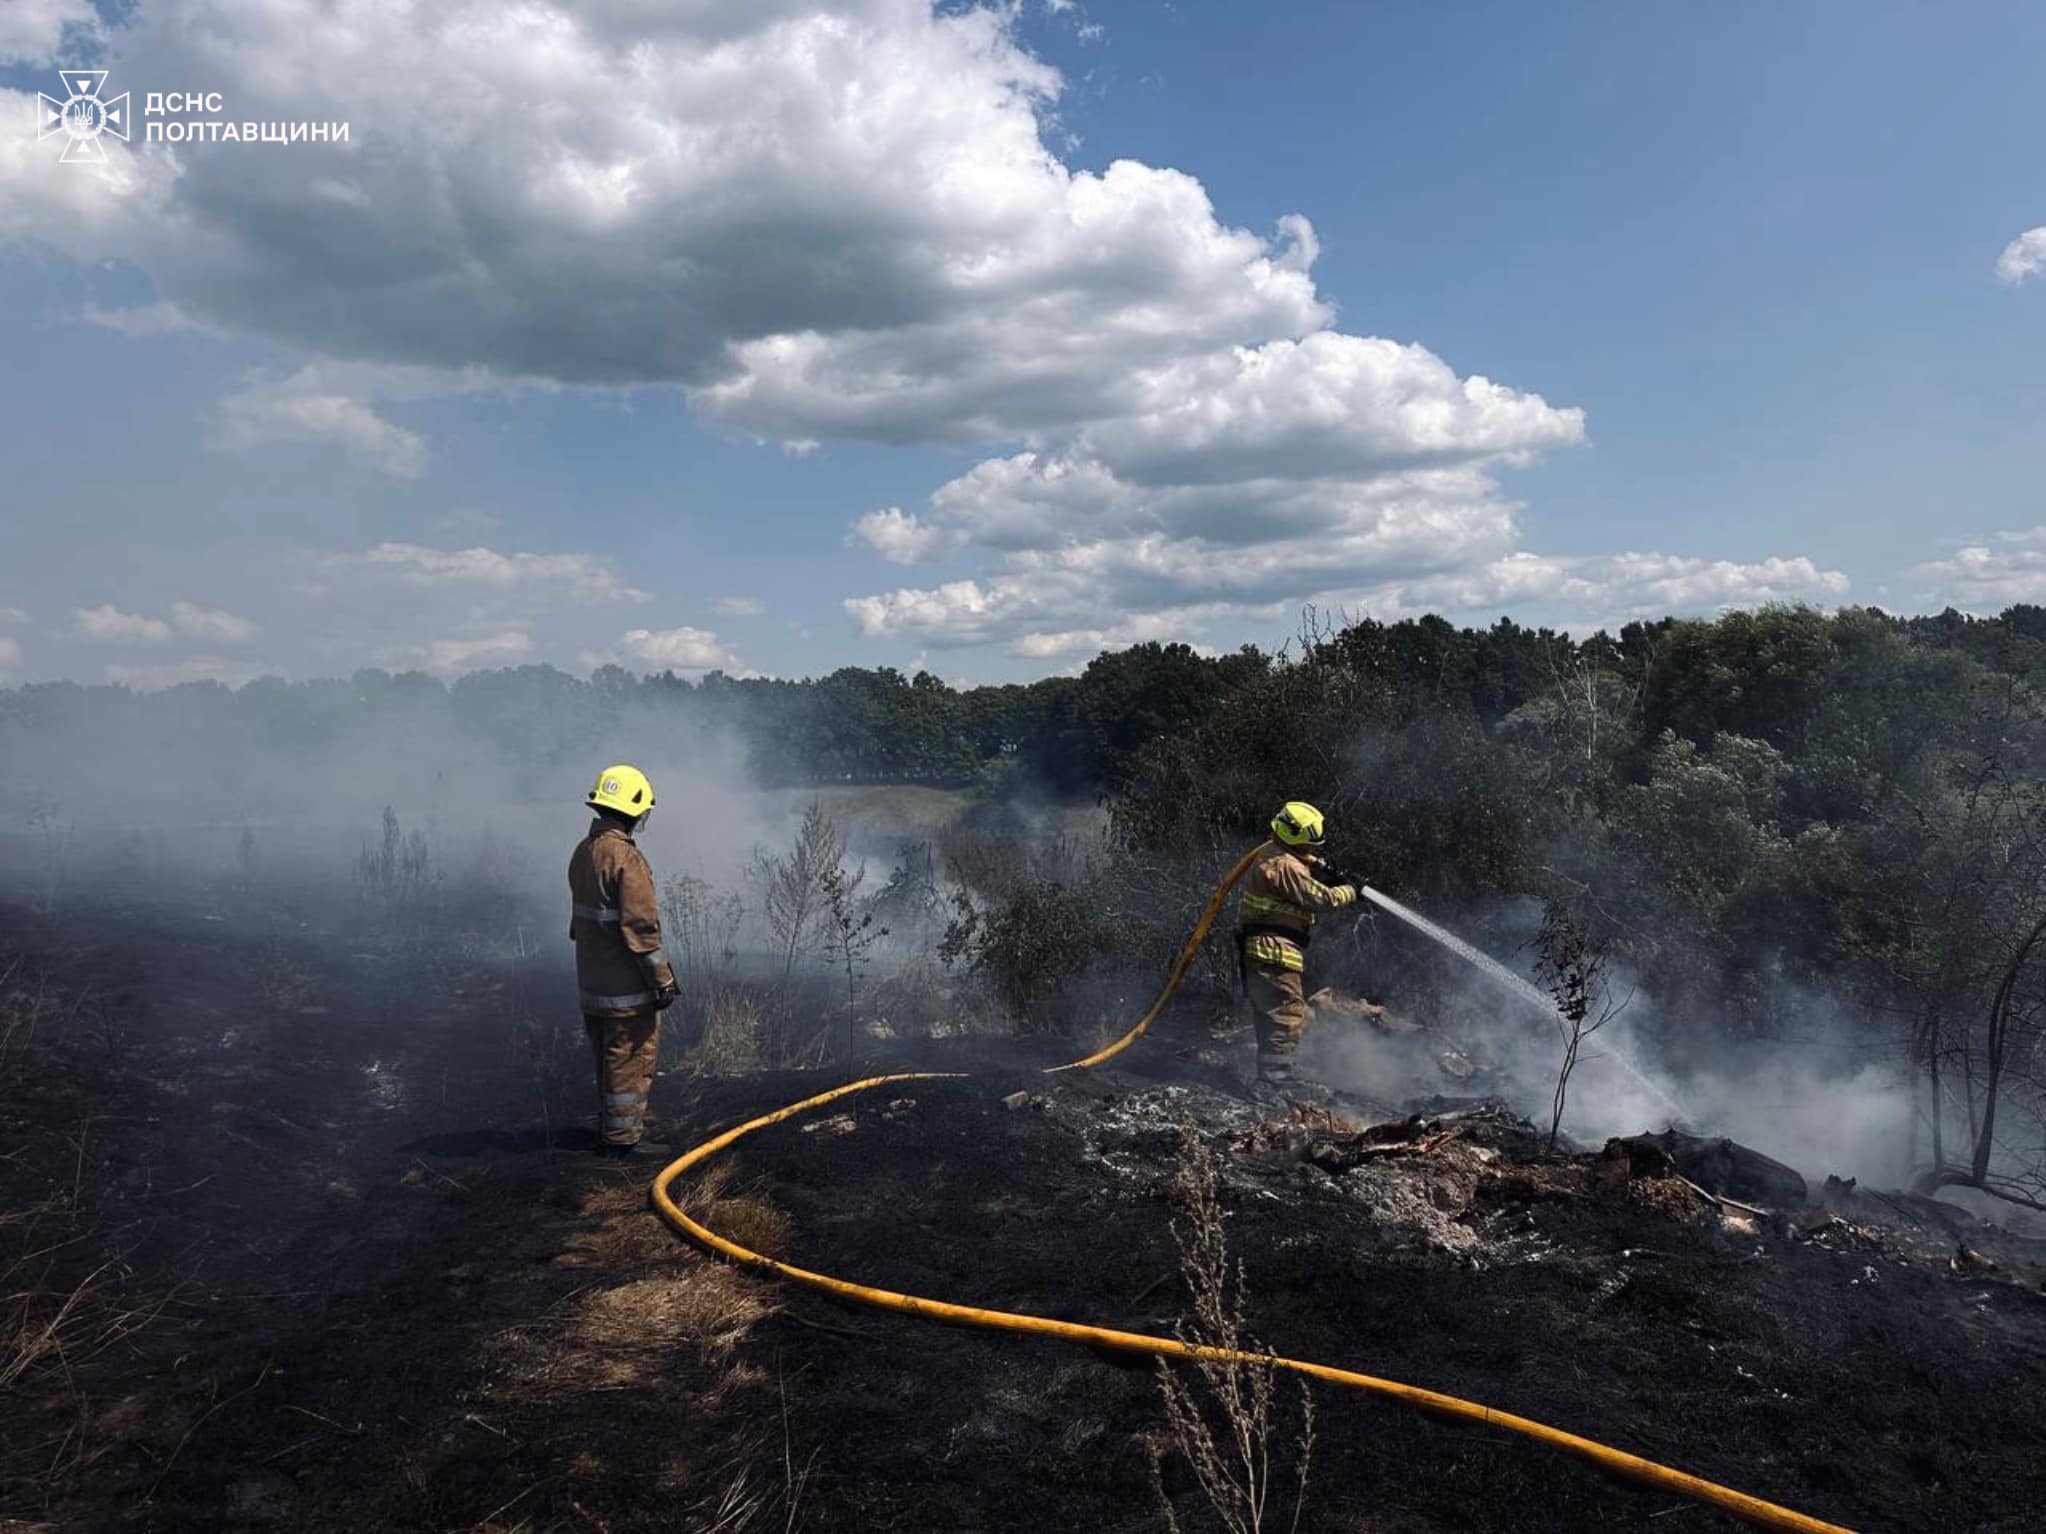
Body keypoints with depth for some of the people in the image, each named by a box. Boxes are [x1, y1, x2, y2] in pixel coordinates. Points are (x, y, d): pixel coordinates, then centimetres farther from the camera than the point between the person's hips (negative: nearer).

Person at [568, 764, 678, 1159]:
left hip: (591, 979, 9)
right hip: (626, 984, -9)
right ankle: (622, 1136, 6)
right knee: (631, 1059, 1)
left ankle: (610, 1126, 30)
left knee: (608, 1058, 19)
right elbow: (641, 926, -22)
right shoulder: (626, 858, -21)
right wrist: (663, 980, -16)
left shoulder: (584, 851, 8)